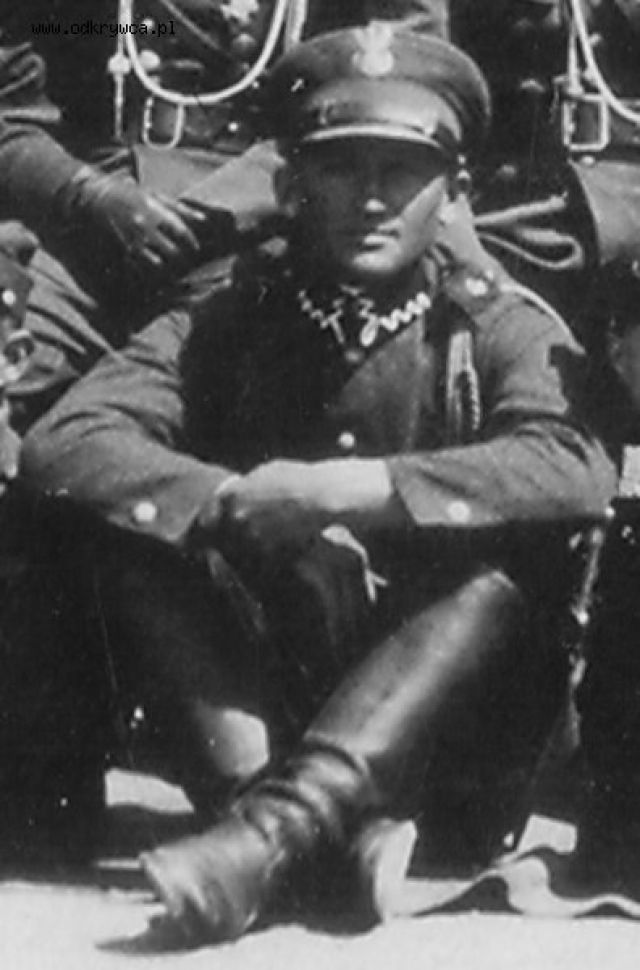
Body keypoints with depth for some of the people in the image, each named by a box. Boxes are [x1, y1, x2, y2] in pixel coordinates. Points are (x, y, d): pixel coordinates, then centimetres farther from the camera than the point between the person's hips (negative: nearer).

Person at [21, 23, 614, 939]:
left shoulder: (499, 327, -3)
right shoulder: (230, 320, 2)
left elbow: (574, 466, -25)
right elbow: (63, 442, -13)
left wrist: (362, 486, -32)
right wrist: (236, 502, -27)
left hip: (448, 720, -1)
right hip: (262, 707, 2)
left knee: (516, 559, -29)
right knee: (131, 533, -19)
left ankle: (279, 829, -40)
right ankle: (316, 817, -32)